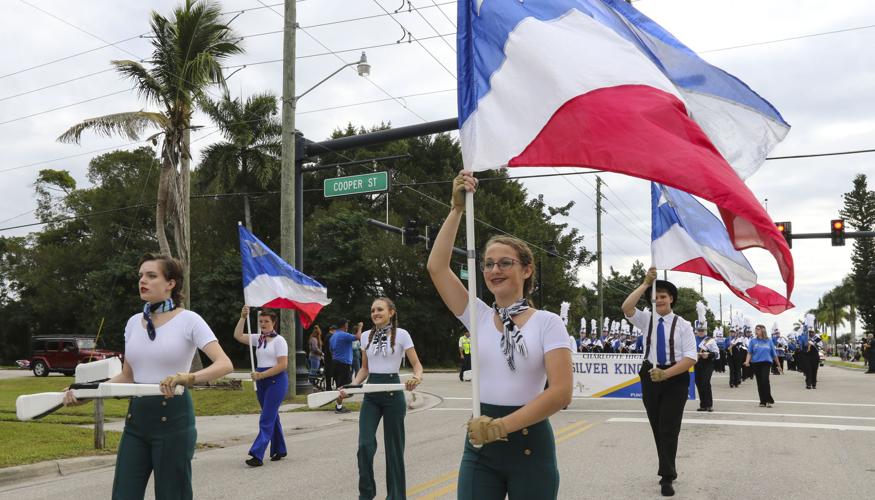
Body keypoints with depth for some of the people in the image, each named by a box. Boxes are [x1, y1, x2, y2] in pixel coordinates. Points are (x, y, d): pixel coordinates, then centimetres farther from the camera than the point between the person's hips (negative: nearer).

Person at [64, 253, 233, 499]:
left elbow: (225, 365, -18)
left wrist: (190, 378, -35)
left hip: (172, 417, -6)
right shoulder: (134, 322, 10)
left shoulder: (188, 320, -8)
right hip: (136, 417, 6)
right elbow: (127, 376, 16)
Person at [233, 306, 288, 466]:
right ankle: (279, 450, 26)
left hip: (276, 381, -7)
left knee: (266, 419, -11)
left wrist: (261, 375, -18)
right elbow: (238, 336, 3)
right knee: (272, 416, 15)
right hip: (261, 381, 7)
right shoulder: (258, 338, 11)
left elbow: (282, 365, -15)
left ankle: (257, 455, -16)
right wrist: (243, 317, -6)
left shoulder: (279, 340, -8)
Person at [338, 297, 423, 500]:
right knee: (365, 444, -9)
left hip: (393, 392, -3)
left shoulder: (401, 334, -5)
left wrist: (416, 378, -28)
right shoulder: (366, 336, 7)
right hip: (371, 394, 3)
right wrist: (351, 387, -1)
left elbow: (417, 365, -6)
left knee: (393, 446, 5)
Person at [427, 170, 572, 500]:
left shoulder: (548, 323, -5)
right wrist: (458, 208, -8)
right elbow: (436, 266, -5)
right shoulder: (478, 317, 4)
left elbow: (561, 392, -15)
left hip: (530, 444, -2)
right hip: (480, 447, 3)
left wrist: (501, 426, -19)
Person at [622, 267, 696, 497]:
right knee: (658, 428, 12)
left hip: (675, 378, -3)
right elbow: (626, 308, -16)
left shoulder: (683, 324, -3)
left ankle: (667, 478, 3)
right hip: (650, 376, 3)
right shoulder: (647, 320, 4)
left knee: (669, 429, -4)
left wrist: (666, 373, -23)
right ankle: (668, 471, 27)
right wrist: (645, 283, -20)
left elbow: (690, 358, -11)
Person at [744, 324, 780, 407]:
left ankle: (768, 400, -13)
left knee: (765, 380, -20)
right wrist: (747, 361, -16)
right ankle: (763, 401, 16)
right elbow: (749, 352, 2)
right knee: (759, 382, 6)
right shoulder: (753, 341, 6)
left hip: (766, 363, -2)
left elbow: (774, 354, 10)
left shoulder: (769, 341, 5)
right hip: (756, 363, 2)